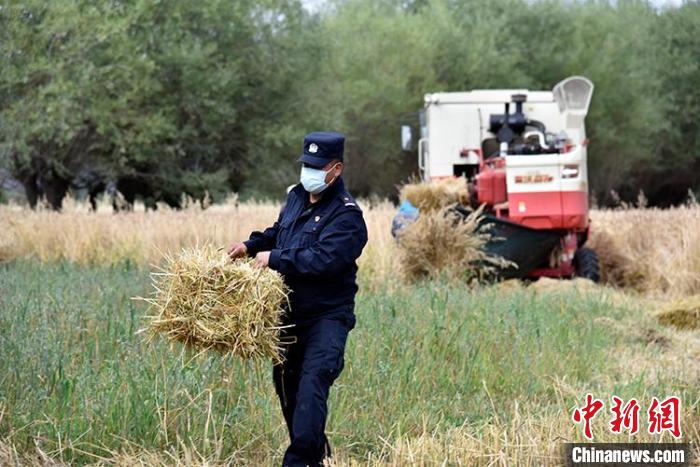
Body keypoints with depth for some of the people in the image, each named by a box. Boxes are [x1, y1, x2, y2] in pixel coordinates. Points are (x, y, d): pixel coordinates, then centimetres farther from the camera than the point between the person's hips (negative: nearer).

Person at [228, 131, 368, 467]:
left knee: (312, 385, -21)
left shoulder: (346, 215, -15)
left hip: (327, 316, -8)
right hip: (290, 313, 9)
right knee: (285, 383, 16)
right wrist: (252, 245, 11)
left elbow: (324, 259, -27)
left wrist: (275, 259, -22)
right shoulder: (297, 197, 10)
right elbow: (279, 231, 29)